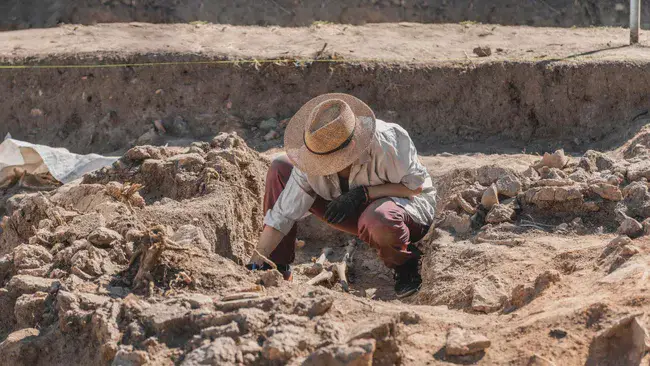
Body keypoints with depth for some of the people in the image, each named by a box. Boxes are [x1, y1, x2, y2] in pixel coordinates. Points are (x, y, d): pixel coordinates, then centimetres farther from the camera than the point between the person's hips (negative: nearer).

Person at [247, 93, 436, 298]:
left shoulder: (385, 142, -32)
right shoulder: (312, 163, -19)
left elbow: (416, 185, -22)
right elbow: (283, 214, -15)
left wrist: (363, 193, -30)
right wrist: (257, 262, -20)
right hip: (360, 211, 5)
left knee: (377, 219, -46)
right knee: (280, 168, -10)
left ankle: (405, 265, -9)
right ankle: (279, 269, -2)